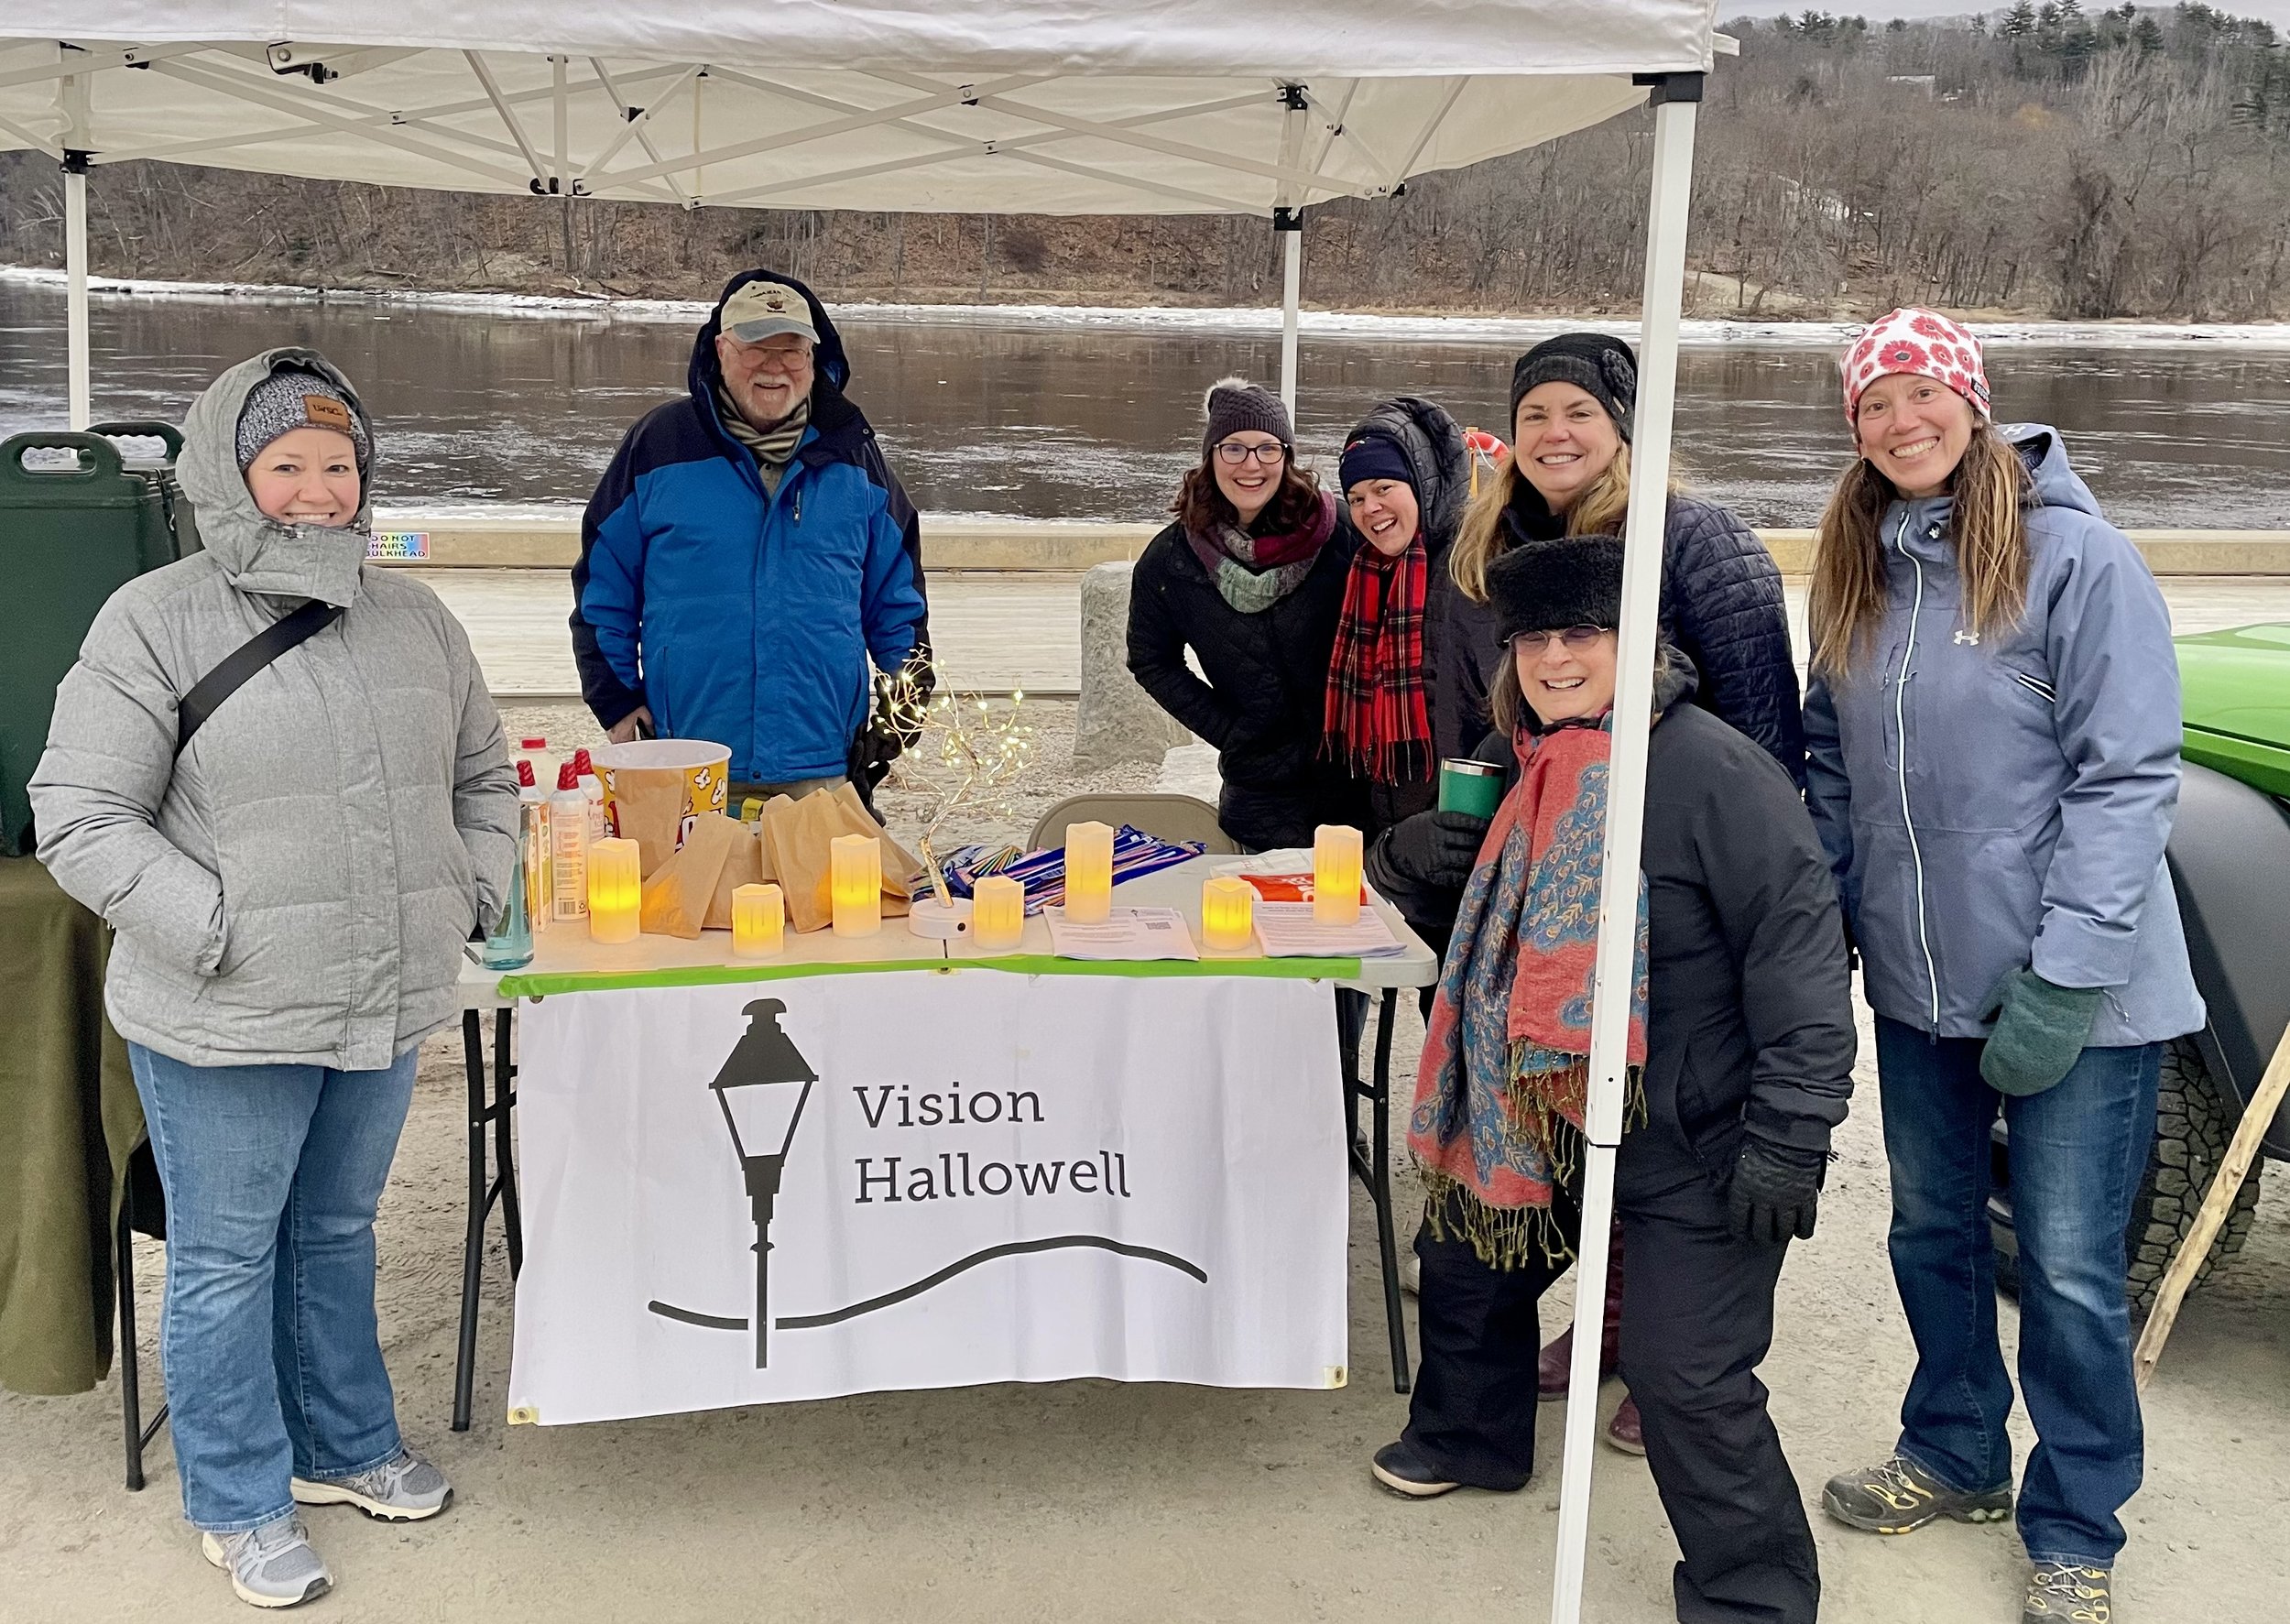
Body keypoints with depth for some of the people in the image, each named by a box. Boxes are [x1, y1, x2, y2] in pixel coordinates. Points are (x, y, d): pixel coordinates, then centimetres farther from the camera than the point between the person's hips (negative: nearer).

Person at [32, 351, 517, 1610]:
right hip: (226, 1028, -5)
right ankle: (237, 1505, 26)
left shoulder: (413, 618, 8)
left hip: (384, 1008, 5)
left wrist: (473, 896, 5)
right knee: (227, 1259, 9)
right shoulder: (156, 622, -9)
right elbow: (79, 818, -12)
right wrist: (220, 935, -18)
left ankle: (345, 1447, 40)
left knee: (337, 1234, 21)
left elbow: (481, 777, 19)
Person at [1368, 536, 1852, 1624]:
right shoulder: (1542, 774, 7)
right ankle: (1469, 1438, 51)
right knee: (1465, 1253, 23)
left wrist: (1787, 1142, -25)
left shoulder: (1710, 772, -21)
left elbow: (1801, 956, -23)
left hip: (1697, 1142, -9)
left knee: (1686, 1377, -12)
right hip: (1553, 1115, 9)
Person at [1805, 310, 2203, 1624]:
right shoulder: (1859, 571, 6)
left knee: (2070, 1268, 4)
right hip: (1919, 982, 6)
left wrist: (2064, 981, -20)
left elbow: (2127, 776, -16)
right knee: (1932, 1231, 19)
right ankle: (1954, 1454, 40)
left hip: (2073, 996, -6)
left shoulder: (2077, 555, -14)